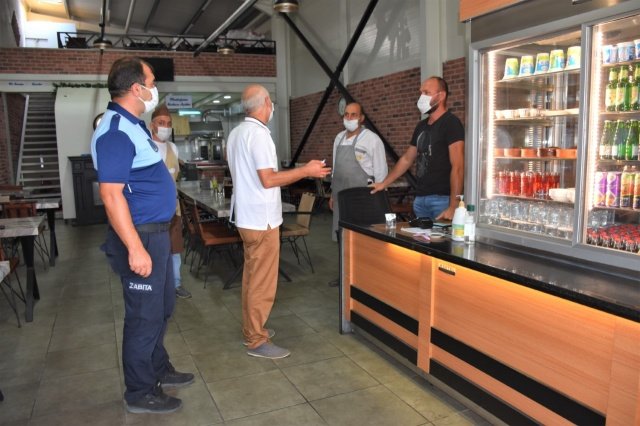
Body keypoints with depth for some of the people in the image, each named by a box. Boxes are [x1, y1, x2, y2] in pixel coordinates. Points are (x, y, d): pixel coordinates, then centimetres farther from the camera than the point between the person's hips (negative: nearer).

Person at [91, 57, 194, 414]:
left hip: (156, 232, 10)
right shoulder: (116, 132, -20)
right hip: (141, 236, -10)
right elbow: (112, 195, -25)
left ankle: (158, 368, 39)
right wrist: (135, 249, -27)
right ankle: (140, 393, 20)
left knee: (163, 306, 21)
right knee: (145, 315, 3)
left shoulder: (133, 124, 12)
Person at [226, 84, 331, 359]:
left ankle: (251, 329, 30)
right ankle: (257, 341, 9)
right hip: (261, 219, -10)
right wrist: (306, 171, -14)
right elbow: (268, 179, -22)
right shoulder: (258, 133, -18)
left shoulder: (236, 133, 11)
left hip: (247, 216, 10)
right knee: (262, 282, -1)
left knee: (252, 276, 18)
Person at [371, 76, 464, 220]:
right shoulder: (421, 126, 14)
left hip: (442, 199, -7)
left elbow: (458, 167, -17)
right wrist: (384, 183, 22)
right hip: (420, 199, 7)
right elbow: (407, 159, 25)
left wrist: (453, 207, -23)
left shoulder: (451, 123, -9)